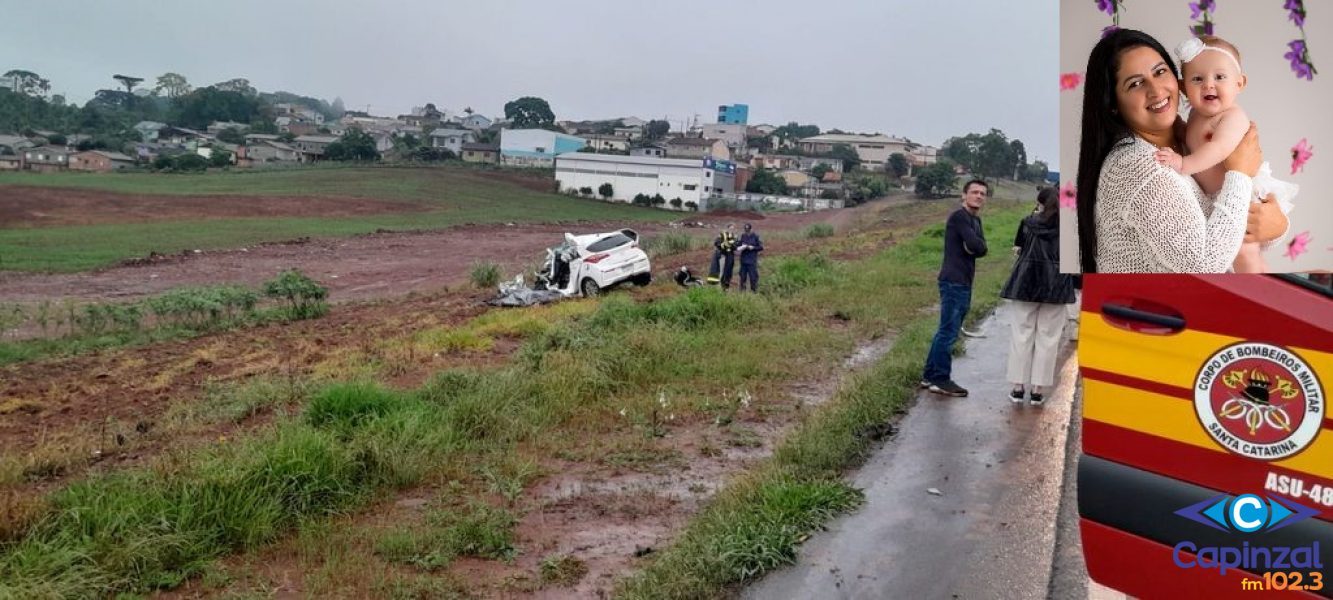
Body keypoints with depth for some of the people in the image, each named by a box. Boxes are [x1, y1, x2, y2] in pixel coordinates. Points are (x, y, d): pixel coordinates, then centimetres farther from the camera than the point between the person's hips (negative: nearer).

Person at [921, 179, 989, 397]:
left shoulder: (975, 220, 20)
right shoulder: (959, 217, -11)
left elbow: (982, 248, 9)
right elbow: (976, 245, -21)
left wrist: (974, 247, -10)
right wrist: (975, 246, -1)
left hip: (964, 283, 10)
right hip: (954, 281, -10)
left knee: (946, 331, 13)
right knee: (948, 332, -7)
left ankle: (930, 376, 20)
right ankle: (941, 380, -2)